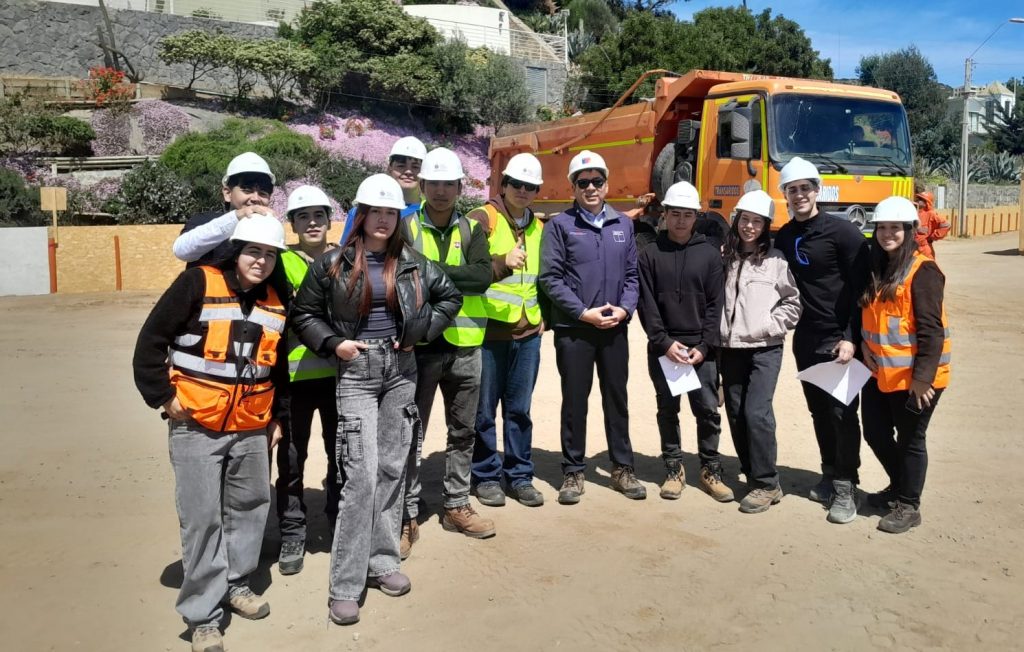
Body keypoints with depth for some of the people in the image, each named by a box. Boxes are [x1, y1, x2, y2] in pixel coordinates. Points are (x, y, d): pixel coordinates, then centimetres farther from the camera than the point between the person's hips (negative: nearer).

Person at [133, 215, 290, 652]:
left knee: (250, 507, 15)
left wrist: (279, 417, 17)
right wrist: (162, 396, -10)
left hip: (252, 427, 5)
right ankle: (202, 614, 11)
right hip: (196, 426, -5)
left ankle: (236, 583, 36)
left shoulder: (275, 303, 7)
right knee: (201, 518, -1)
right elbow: (151, 341, -9)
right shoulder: (198, 283, -11)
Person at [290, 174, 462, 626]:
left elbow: (450, 296, 15)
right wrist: (333, 343, -10)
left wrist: (423, 330, 3)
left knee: (392, 468, 9)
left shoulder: (411, 262, 4)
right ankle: (345, 585, -1)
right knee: (361, 475, -10)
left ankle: (382, 561, 23)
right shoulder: (333, 263, -3)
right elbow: (303, 313, 4)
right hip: (356, 372, -4)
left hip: (401, 370, 4)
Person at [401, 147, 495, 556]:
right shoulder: (405, 228, -1)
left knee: (463, 431, 14)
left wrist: (433, 270, -18)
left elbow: (483, 276, -11)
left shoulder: (472, 229, 6)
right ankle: (408, 515, 15)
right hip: (419, 344, -3)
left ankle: (456, 506, 29)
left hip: (464, 346, 4)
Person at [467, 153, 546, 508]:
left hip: (528, 333, 5)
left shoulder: (540, 228, 13)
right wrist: (501, 264, -27)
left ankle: (519, 475, 22)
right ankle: (486, 476, 18)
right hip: (488, 331, -4)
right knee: (484, 409, 5)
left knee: (519, 409, 11)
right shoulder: (482, 218, -5)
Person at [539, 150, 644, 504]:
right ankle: (573, 473, 16)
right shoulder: (560, 225, -2)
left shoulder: (623, 225, 10)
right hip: (574, 329, -3)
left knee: (617, 399, 11)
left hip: (615, 329, 3)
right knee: (575, 401, 5)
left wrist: (624, 307, -6)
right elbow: (550, 277, -8)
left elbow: (632, 274, 11)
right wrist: (584, 313, -13)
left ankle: (622, 468, 24)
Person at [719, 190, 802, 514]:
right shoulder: (725, 259, 9)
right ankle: (753, 475, 22)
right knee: (736, 415, 8)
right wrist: (718, 336, 2)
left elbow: (793, 303, -1)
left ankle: (767, 484, -1)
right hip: (730, 348, 5)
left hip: (765, 348, -4)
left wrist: (768, 326, -9)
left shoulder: (776, 260, -2)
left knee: (757, 413, -12)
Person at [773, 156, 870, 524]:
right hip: (805, 339, 5)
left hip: (838, 339, -5)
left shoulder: (842, 232, -9)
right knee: (819, 411, 12)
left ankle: (846, 486, 6)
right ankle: (830, 474, 26)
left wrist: (851, 338, -17)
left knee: (842, 412, -4)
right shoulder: (783, 237, 7)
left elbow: (862, 287, -12)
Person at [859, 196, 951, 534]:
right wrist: (863, 344, -1)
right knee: (875, 434, 17)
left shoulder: (922, 270, -15)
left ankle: (908, 506, 22)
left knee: (910, 439, 5)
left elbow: (931, 329, -19)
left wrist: (923, 376, -21)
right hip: (879, 372, 8)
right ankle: (899, 486, 40)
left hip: (913, 376, -8)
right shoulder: (874, 268, 9)